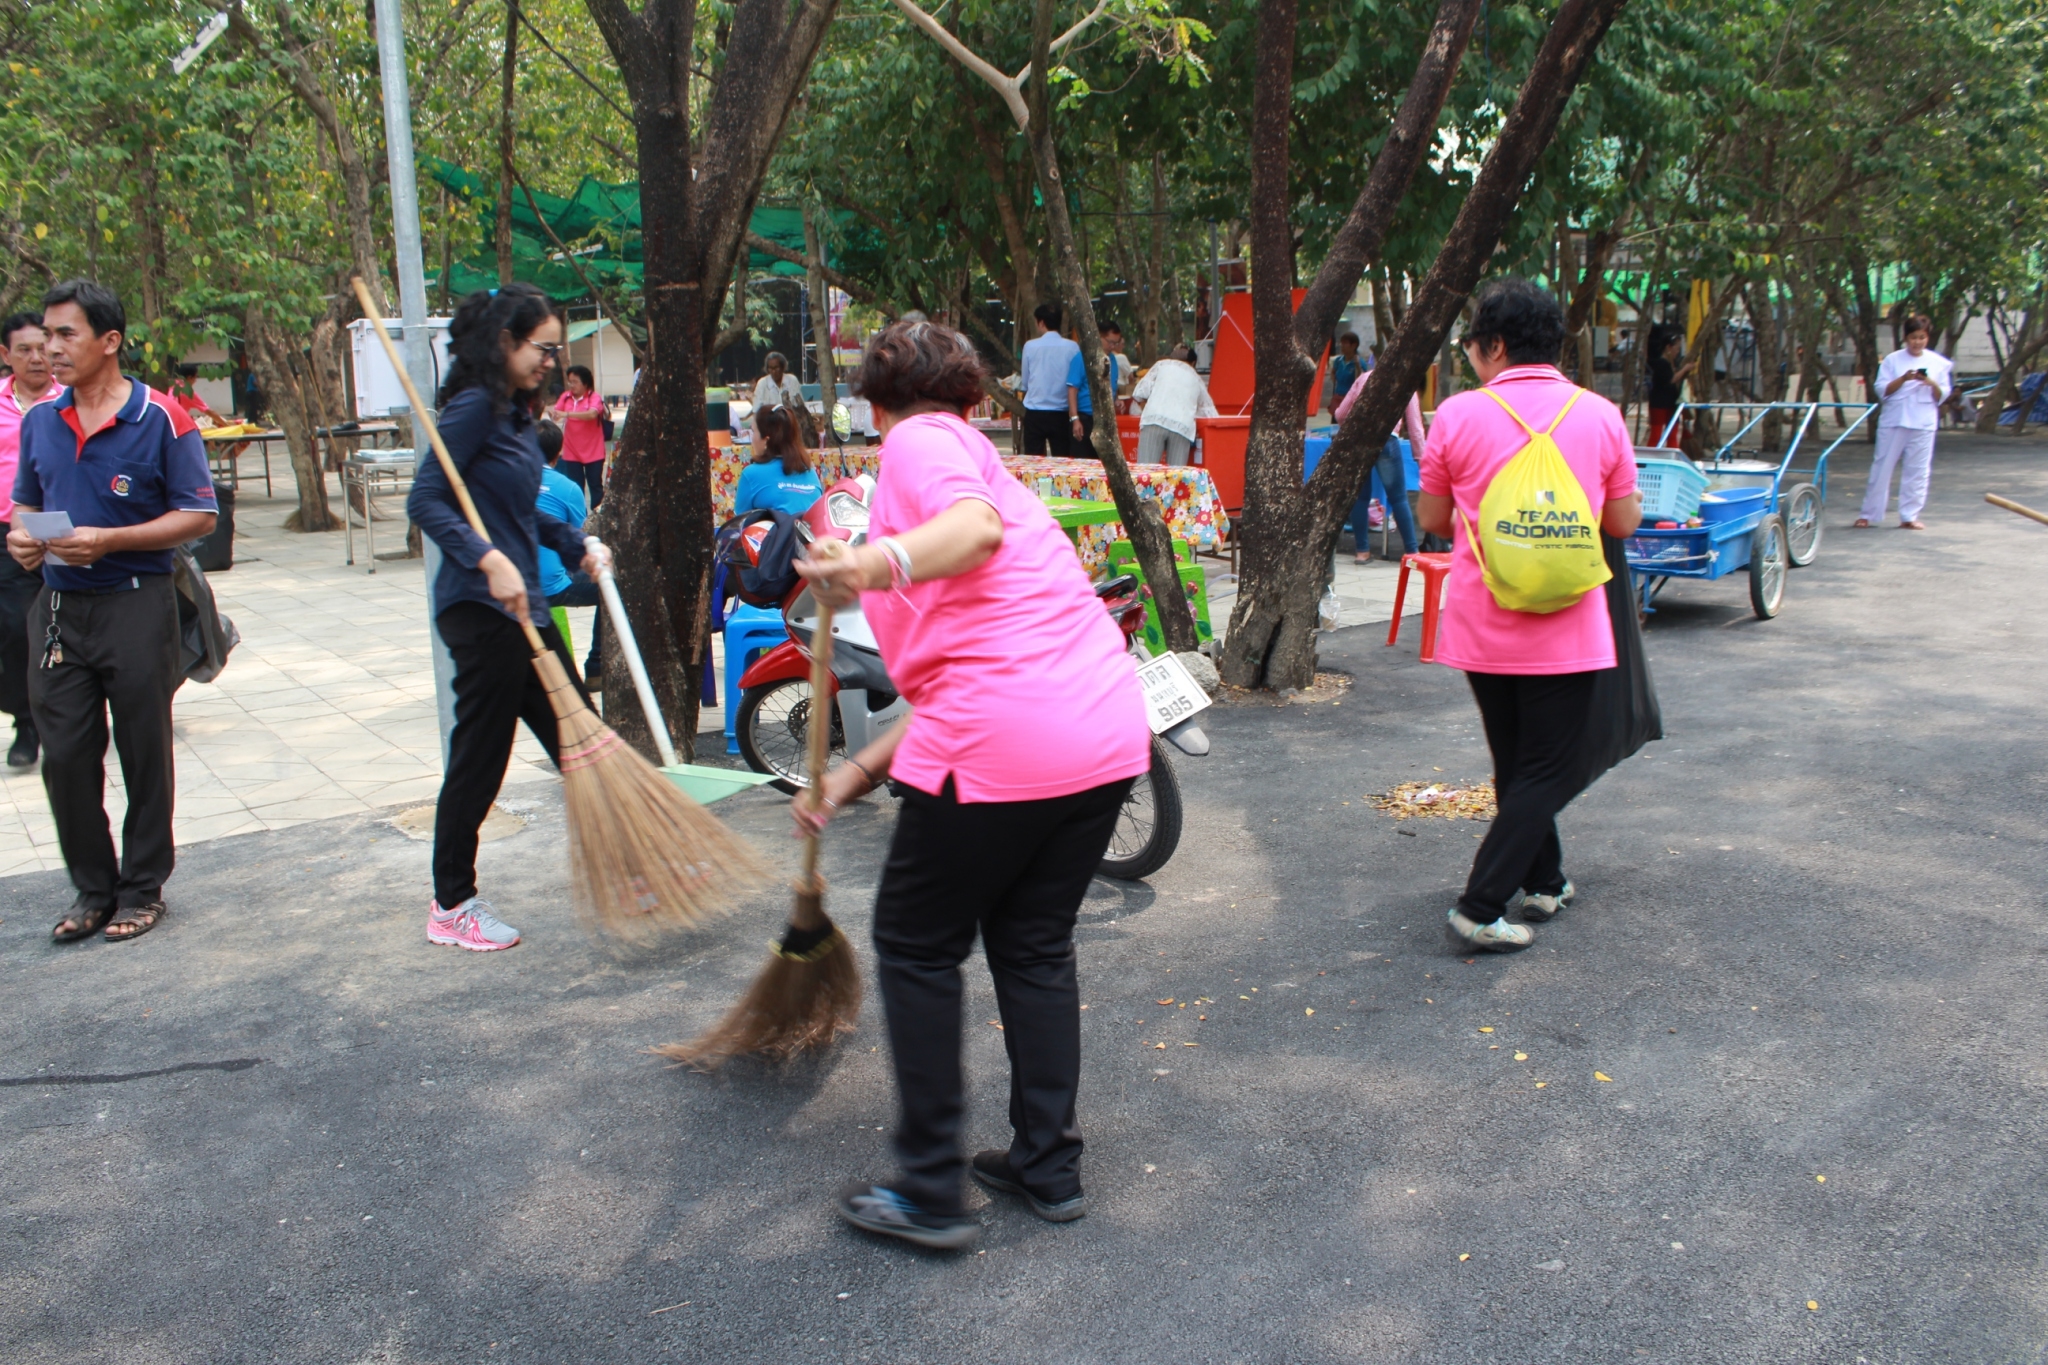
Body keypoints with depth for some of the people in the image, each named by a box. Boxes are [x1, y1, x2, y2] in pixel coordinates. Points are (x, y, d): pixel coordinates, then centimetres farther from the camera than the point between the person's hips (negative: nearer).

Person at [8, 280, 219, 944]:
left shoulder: (161, 419, -8)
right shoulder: (39, 420, 8)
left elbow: (199, 515, -9)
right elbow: (25, 502, 20)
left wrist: (109, 540, -18)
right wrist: (21, 535, -3)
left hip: (136, 606, -5)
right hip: (59, 608, 5)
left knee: (144, 754, 6)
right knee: (65, 756, 7)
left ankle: (142, 889, 21)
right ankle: (92, 888, 22)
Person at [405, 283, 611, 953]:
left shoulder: (516, 413, 15)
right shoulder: (475, 407, -12)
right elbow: (425, 500, -21)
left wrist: (578, 546, 12)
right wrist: (487, 559, -31)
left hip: (522, 606, 9)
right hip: (482, 612, -9)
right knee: (479, 757, 1)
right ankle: (452, 905, 16)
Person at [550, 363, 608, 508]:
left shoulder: (595, 397, -11)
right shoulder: (566, 397, 2)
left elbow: (592, 414, -29)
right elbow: (556, 413, -5)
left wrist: (567, 414, -38)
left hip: (593, 452, -3)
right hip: (572, 452, 4)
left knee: (595, 485, 7)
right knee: (576, 488, 8)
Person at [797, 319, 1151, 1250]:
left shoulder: (917, 441, 4)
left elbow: (978, 526, -22)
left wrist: (887, 563, -40)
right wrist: (855, 776, 25)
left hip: (1009, 748, -8)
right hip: (1110, 732, 8)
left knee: (916, 947, 9)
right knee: (1035, 945, 22)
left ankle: (928, 1194, 14)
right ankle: (1048, 1167, 29)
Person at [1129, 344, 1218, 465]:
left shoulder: (1162, 364, 21)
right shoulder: (1196, 378, 28)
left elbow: (1139, 393, 12)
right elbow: (1209, 412, 28)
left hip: (1154, 420, -2)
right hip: (1183, 426, 2)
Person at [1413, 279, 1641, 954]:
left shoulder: (1458, 415, -6)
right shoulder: (1599, 416, -4)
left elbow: (1432, 519, 2)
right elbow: (1623, 521, 3)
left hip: (1480, 623, 2)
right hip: (1564, 629, -1)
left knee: (1515, 762, 19)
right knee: (1548, 769, 6)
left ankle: (1544, 882, 32)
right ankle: (1481, 907, -2)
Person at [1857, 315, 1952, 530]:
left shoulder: (1939, 363, 7)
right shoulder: (1892, 360, 3)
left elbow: (1942, 396, 7)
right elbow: (1882, 391, -2)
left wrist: (1931, 383, -13)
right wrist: (1903, 379, -16)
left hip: (1923, 423, 1)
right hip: (1893, 421, -1)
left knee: (1917, 470, 2)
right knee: (1881, 466, 1)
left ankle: (1910, 516, 8)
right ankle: (1869, 514, 8)